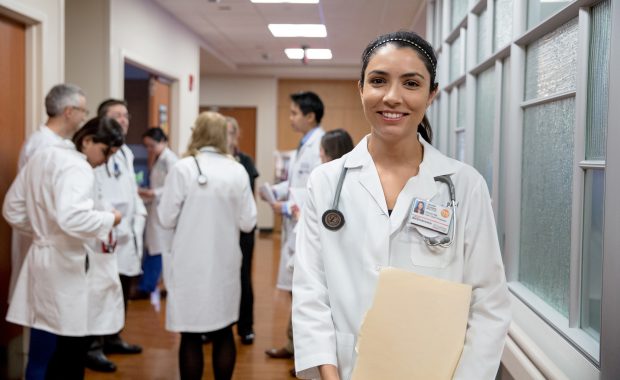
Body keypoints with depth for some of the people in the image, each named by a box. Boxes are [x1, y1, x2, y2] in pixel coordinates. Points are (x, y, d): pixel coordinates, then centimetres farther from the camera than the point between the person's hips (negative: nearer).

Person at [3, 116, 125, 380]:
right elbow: (71, 217, -33)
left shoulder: (42, 158, 12)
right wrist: (109, 219, -19)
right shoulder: (77, 168, -17)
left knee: (64, 348, 14)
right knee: (72, 351, 2)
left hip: (43, 258, 9)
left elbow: (13, 210, 17)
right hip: (70, 266, -9)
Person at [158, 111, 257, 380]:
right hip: (224, 263, 3)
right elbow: (247, 222, -2)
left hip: (190, 264, -2)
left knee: (191, 336, 7)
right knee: (223, 333, 16)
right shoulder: (237, 171, -4)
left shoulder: (182, 168, -10)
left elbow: (167, 219, -7)